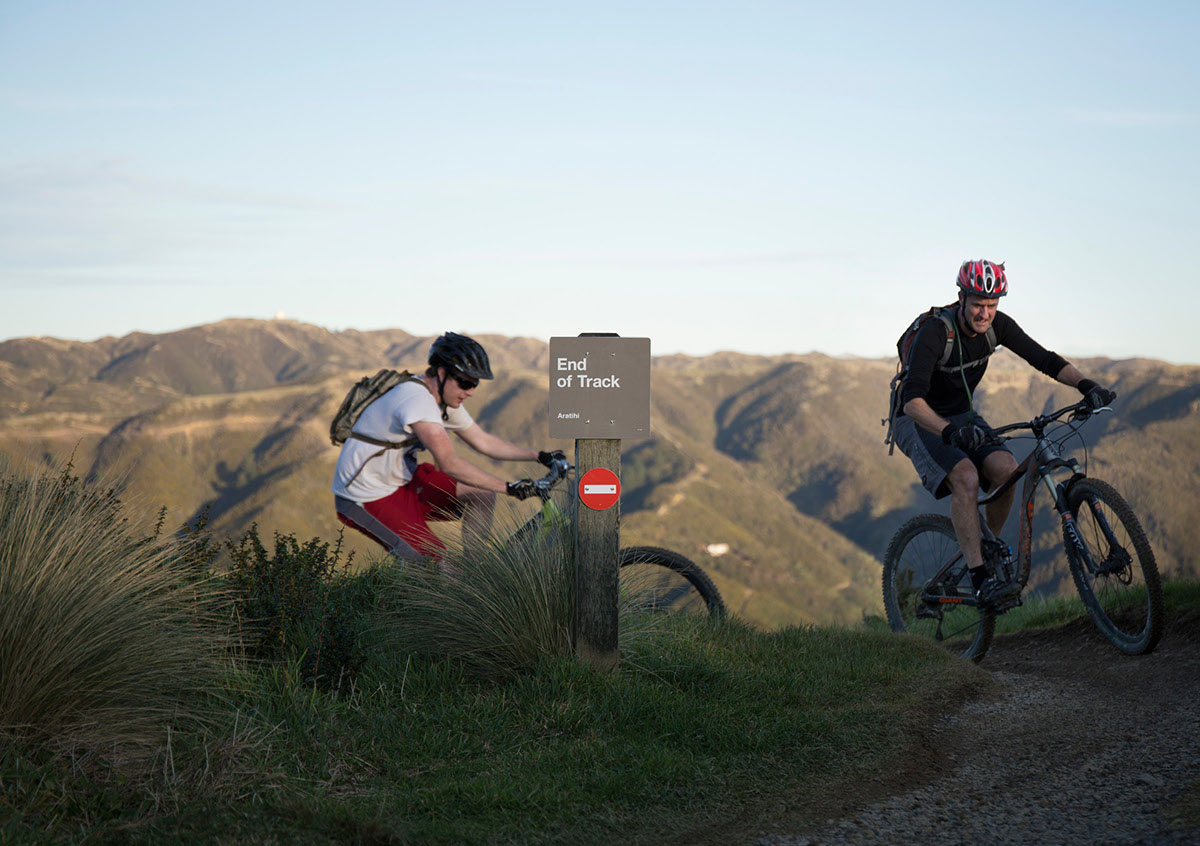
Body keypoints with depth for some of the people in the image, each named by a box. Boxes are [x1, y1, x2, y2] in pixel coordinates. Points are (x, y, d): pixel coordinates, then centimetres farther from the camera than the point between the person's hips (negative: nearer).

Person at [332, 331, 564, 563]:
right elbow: (450, 464, -34)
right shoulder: (417, 399, -28)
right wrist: (507, 487, -34)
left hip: (403, 480, 10)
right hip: (368, 499, -10)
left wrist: (539, 455, 6)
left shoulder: (446, 398, 2)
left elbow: (483, 442, 13)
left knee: (483, 495, 2)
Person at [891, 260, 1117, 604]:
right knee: (966, 477, -31)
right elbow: (912, 399, -39)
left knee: (1005, 469, -21)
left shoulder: (998, 325, -11)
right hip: (919, 421, -6)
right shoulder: (934, 333, -29)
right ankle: (980, 580, -28)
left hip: (962, 416, 6)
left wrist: (1086, 385, -25)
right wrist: (949, 431, -55)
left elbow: (1044, 359, -7)